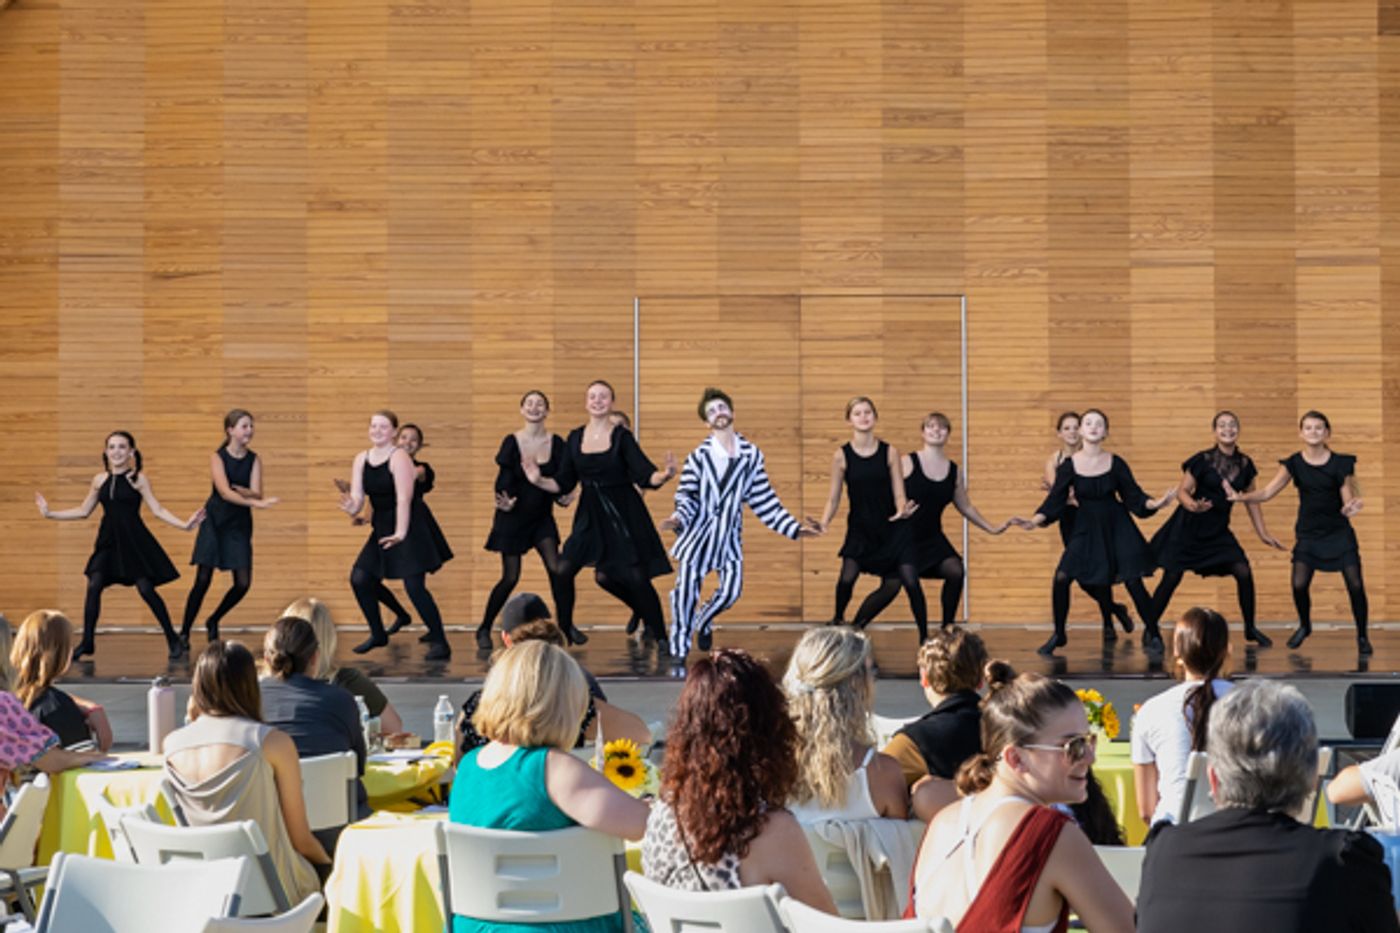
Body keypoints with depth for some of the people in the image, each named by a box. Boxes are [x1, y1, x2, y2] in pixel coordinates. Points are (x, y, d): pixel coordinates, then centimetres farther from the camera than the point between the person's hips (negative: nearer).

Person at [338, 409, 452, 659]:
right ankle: (378, 635, 17)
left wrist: (400, 533, -30)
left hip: (410, 526, -7)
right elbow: (357, 496, 0)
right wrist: (352, 508, -24)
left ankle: (440, 643, -5)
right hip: (382, 527, 7)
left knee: (414, 586, -13)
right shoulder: (361, 459, 6)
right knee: (359, 578, 0)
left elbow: (404, 498, -22)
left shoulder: (399, 457, -15)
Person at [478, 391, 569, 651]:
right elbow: (503, 479, -12)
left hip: (542, 517, 3)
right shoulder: (512, 442, -11)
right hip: (513, 517, -3)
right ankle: (483, 629, 14)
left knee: (557, 570, -9)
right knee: (510, 577, -1)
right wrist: (504, 500, -31)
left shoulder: (556, 443, -4)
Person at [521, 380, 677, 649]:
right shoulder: (575, 437, 4)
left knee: (636, 577, -6)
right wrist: (538, 481, -8)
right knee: (563, 570, -8)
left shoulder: (621, 437, -5)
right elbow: (563, 484, 8)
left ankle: (660, 636, 10)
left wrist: (664, 475, -32)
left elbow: (645, 475, -12)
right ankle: (564, 629, 14)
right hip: (590, 515, 3)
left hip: (624, 514, -3)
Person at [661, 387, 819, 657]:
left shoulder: (751, 455, 6)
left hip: (729, 534, 3)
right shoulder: (699, 456, -3)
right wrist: (679, 517, -25)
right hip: (698, 531, -3)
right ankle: (679, 652, 8)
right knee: (686, 591, -5)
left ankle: (703, 622, 34)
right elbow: (686, 494, -4)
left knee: (730, 591, 1)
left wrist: (793, 528, 8)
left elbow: (764, 500, 10)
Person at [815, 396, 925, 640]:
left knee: (911, 582, -7)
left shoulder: (889, 453, -4)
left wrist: (902, 510, -25)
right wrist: (824, 523, -17)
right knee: (847, 578, -14)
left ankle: (924, 637, 5)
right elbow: (834, 498, 0)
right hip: (860, 528, 0)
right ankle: (837, 621, 16)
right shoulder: (842, 456, -4)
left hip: (892, 527, 0)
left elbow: (899, 494, -3)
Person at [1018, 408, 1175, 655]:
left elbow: (1134, 496, -2)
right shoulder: (1069, 466, -7)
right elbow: (1055, 501, -6)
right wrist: (1033, 522, -18)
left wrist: (1155, 504, -19)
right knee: (1062, 577, -11)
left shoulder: (1116, 463, -7)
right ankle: (1058, 635, 7)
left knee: (1133, 581, -5)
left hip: (1117, 528, -1)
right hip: (1086, 528, 1)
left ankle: (1152, 634, 15)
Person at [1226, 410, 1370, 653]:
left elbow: (1347, 500, -7)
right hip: (1308, 532, 1)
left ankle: (1362, 635, 13)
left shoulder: (1340, 464, -7)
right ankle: (1304, 626, 21)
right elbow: (1267, 492, -6)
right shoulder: (1294, 464, -4)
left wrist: (1353, 505, -31)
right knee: (1299, 585, -9)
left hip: (1339, 532, -1)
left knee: (1355, 585, -7)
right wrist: (1241, 497, -23)